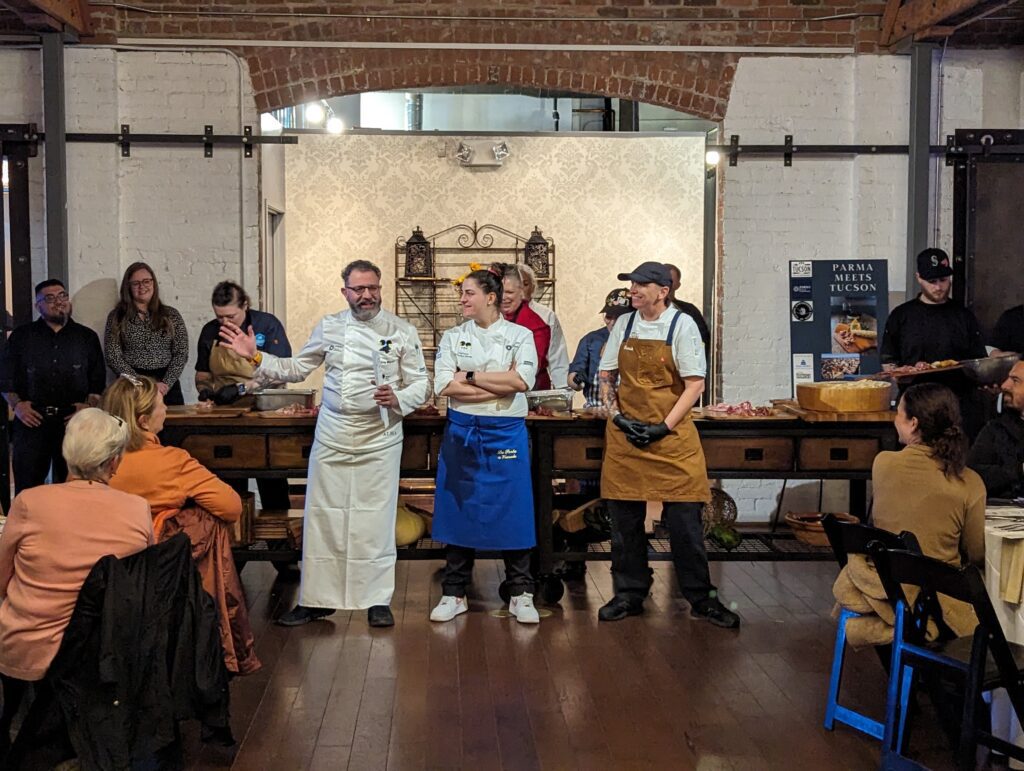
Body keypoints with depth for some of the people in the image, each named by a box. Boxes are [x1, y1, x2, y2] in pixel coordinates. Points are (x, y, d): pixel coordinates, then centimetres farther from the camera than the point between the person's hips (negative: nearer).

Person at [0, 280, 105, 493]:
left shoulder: (87, 337, 13)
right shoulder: (21, 337, 12)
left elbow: (98, 381, 10)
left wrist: (89, 405, -6)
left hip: (73, 421, 0)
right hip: (32, 420, 0)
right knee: (27, 486, -2)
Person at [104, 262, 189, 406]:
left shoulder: (171, 315, 10)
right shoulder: (117, 317, 6)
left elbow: (181, 354, 4)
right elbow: (113, 358, -2)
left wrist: (166, 384, -11)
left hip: (168, 388, 1)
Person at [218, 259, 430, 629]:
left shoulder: (402, 331, -1)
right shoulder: (329, 327, 6)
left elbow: (420, 385, 0)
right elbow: (297, 369, 14)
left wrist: (397, 398, -20)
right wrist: (256, 357, 4)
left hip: (379, 440, -2)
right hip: (332, 438, 2)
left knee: (376, 519, 2)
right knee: (322, 518, 4)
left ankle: (377, 600, 15)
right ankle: (316, 600, 15)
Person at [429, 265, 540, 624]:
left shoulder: (520, 335, 2)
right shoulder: (453, 337, 6)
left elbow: (522, 380, -14)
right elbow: (445, 386, -8)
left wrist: (471, 376, -11)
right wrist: (500, 386, -13)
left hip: (506, 434, -1)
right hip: (462, 433, 2)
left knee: (512, 511, 2)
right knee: (459, 510, 5)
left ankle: (520, 595, 15)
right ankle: (454, 594, 17)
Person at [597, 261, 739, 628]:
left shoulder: (682, 325, -3)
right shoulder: (623, 324, 7)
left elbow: (694, 384, -5)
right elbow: (605, 376, 12)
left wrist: (664, 427, -12)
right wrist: (617, 417, -3)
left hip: (671, 435, -3)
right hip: (625, 434, 4)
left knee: (684, 519, -1)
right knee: (625, 518, 8)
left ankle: (701, 598, 12)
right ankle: (629, 594, 21)